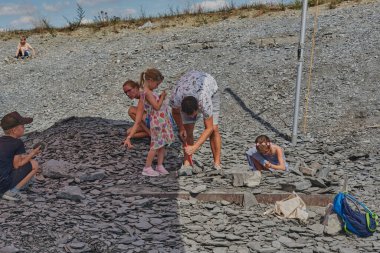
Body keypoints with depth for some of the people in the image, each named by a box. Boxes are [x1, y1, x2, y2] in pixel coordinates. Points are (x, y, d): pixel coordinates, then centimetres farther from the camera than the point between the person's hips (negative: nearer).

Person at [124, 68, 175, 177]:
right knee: (156, 145, -3)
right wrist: (162, 97, -7)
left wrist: (160, 97, 6)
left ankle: (160, 166, 20)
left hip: (163, 122, 9)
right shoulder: (148, 93, -16)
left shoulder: (149, 92, 13)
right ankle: (147, 168, 6)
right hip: (157, 122, -9)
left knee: (162, 144, 12)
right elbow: (157, 106, -20)